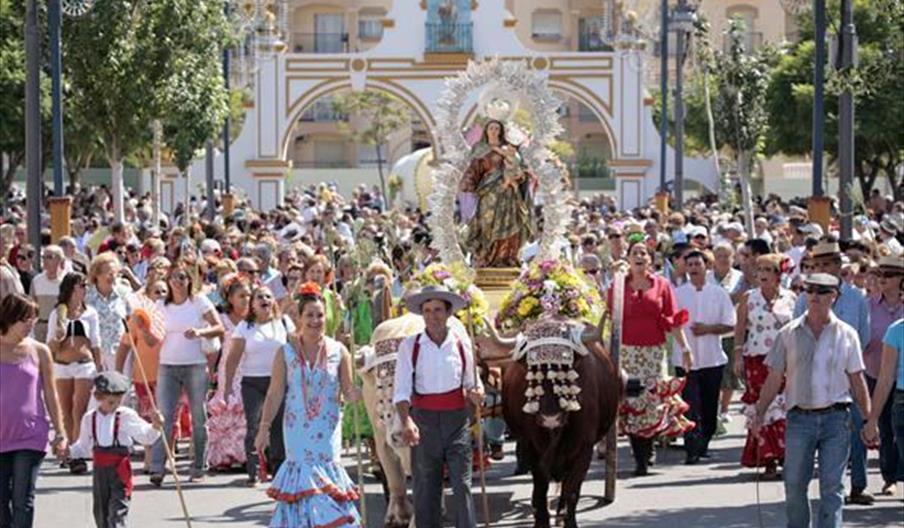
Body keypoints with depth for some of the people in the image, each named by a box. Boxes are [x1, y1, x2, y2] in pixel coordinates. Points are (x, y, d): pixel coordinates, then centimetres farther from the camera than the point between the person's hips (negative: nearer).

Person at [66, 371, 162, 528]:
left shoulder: (127, 416, -6)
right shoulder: (89, 419, 6)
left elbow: (145, 437, -11)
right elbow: (84, 447, 17)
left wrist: (155, 427, -29)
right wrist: (69, 451, 1)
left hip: (120, 472, -4)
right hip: (100, 471, 4)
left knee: (117, 512, -13)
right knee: (101, 514, 14)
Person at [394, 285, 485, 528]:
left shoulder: (461, 345, 3)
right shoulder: (410, 346, -3)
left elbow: (471, 382, 13)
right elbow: (401, 391, -8)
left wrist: (477, 392, -11)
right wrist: (406, 422, -24)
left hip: (457, 419, 1)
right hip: (424, 421, -1)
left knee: (462, 483, -2)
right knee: (425, 487, 5)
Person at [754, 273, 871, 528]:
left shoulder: (847, 334, 5)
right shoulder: (789, 333, 5)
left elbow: (856, 379, 8)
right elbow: (774, 378, 8)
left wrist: (870, 419, 5)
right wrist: (759, 414, 1)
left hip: (836, 418, -1)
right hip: (800, 418, 1)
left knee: (832, 486, -3)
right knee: (794, 485, 4)